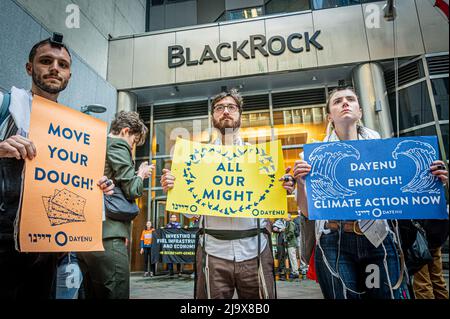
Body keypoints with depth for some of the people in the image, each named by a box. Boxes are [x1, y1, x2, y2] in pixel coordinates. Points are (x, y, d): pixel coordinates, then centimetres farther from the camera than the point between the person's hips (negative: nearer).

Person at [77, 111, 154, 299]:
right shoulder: (117, 145, -5)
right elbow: (132, 191, -10)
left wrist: (136, 174, 21)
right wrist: (141, 175, 8)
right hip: (108, 237, -9)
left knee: (92, 295, 15)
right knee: (115, 294, -4)